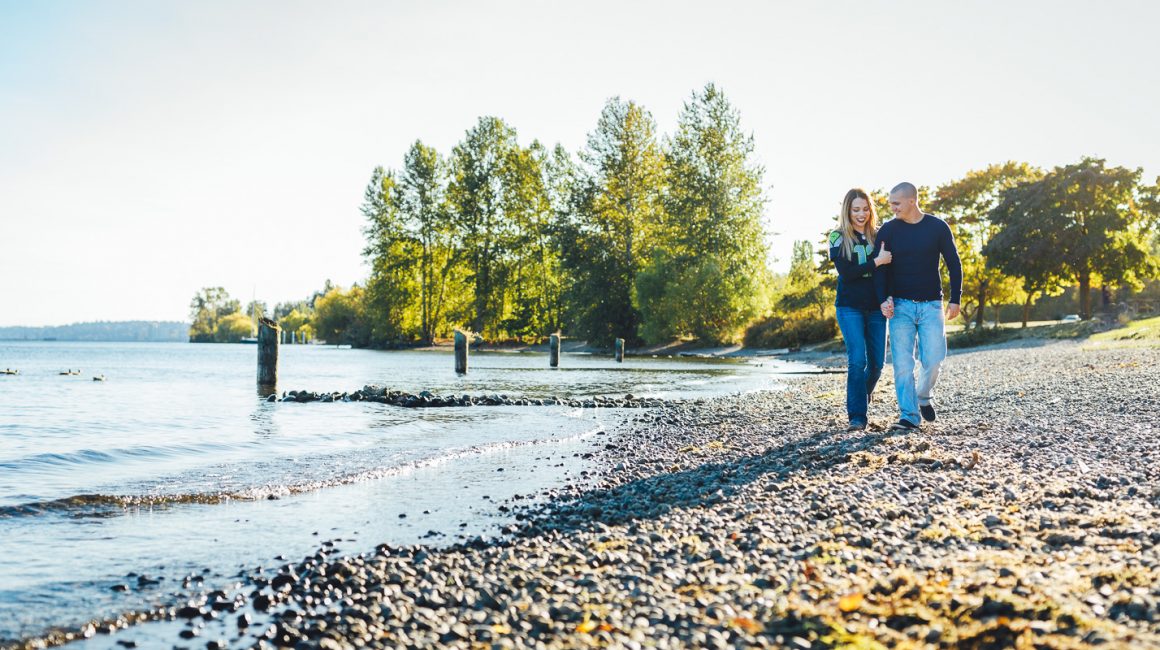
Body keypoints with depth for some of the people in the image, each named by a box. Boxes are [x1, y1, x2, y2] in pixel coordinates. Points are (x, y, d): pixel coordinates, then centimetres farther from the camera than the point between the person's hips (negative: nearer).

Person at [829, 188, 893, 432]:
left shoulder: (879, 235, 9)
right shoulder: (838, 238, 0)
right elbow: (845, 272, -11)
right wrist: (876, 262, -19)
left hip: (876, 307, 3)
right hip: (850, 307, -3)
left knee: (877, 362, 5)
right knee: (857, 360, -13)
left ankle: (862, 396, 33)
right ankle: (857, 416, -8)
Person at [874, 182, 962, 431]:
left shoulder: (938, 227, 0)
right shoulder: (887, 230, 1)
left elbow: (954, 264, 5)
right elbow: (880, 268, 1)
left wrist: (955, 299, -2)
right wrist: (883, 299, -13)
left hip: (931, 305, 0)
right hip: (900, 305, 0)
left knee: (933, 359, -5)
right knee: (902, 363, -7)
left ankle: (924, 396, 24)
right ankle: (909, 416, -2)